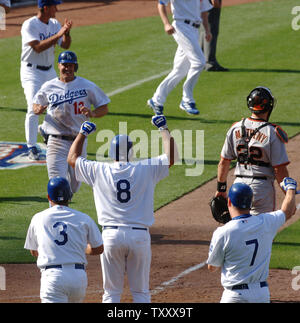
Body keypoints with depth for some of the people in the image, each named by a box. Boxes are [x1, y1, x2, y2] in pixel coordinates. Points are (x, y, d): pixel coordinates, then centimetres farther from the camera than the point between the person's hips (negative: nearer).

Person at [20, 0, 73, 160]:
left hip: (50, 71, 7)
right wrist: (58, 34, -30)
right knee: (34, 109, -16)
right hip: (32, 72, -7)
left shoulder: (54, 24, 5)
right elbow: (38, 47, -27)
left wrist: (66, 33, -18)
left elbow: (65, 45, 2)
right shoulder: (30, 25, -16)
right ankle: (32, 149, -15)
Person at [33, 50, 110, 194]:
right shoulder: (48, 87, 3)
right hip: (56, 142, -1)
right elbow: (36, 105, 17)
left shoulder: (87, 86, 1)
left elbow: (104, 108, 5)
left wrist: (92, 113, -16)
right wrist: (38, 109, -8)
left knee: (73, 186, 12)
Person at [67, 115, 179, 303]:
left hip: (111, 236, 1)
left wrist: (83, 133, 29)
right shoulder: (146, 169, -2)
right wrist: (164, 129, 16)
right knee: (141, 292, 7)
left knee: (112, 292, 7)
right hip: (140, 236, -1)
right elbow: (172, 156, 8)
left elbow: (72, 158, 17)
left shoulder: (99, 171, 2)